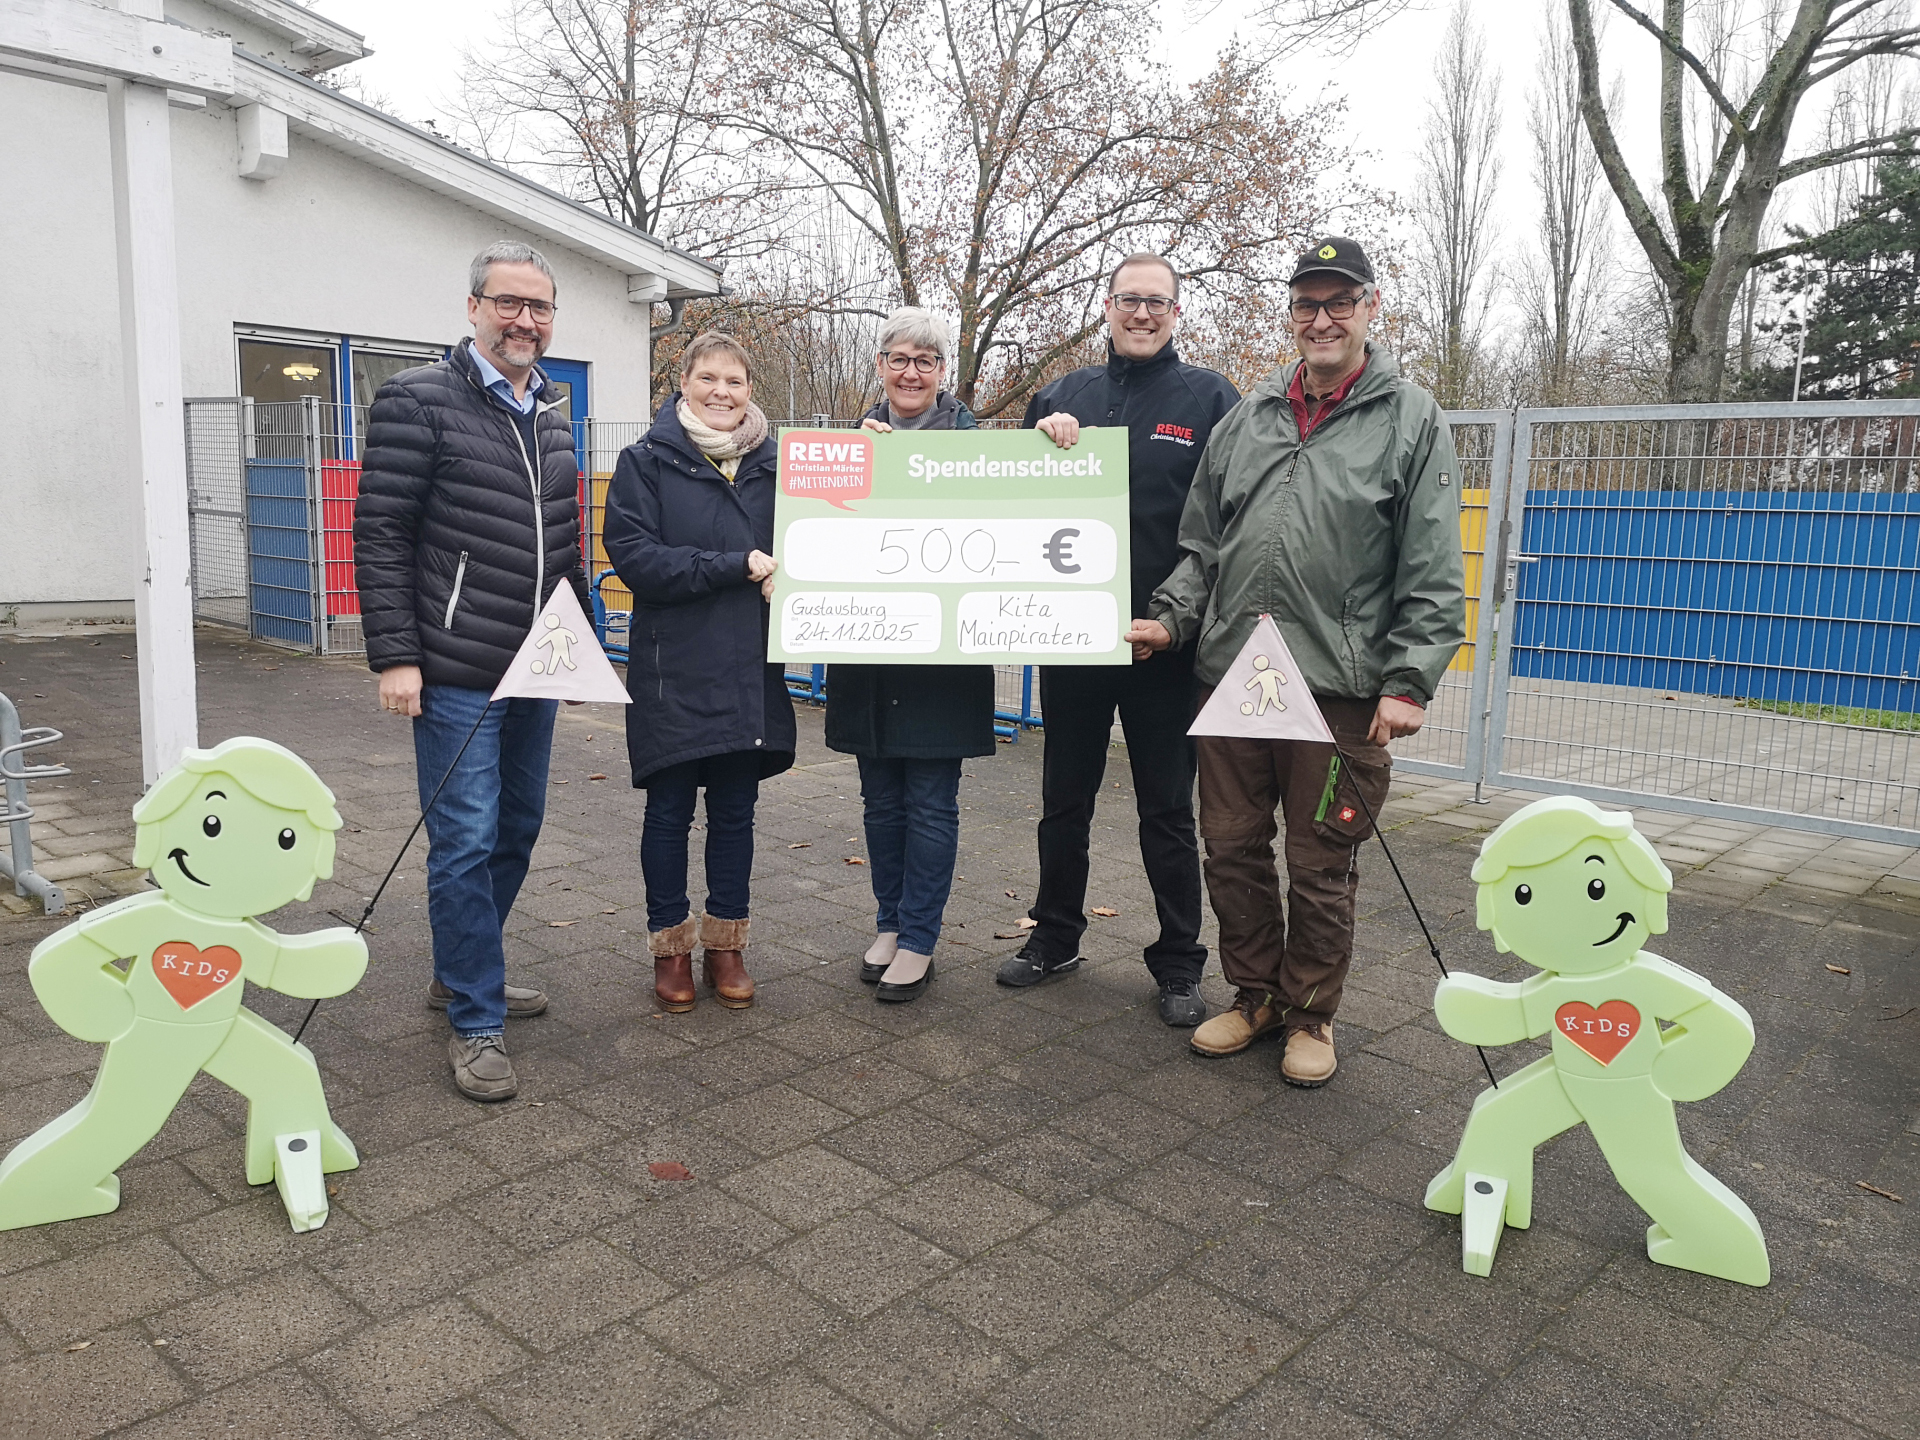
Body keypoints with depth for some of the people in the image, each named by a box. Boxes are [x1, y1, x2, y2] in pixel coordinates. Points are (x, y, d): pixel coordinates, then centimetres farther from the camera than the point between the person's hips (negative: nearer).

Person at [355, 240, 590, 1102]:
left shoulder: (551, 418, 14)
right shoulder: (419, 402, -7)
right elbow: (379, 537, -10)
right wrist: (395, 657, -15)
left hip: (534, 674, 7)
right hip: (455, 676, -7)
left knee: (515, 831, 15)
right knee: (466, 843, -4)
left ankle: (460, 973, 34)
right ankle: (475, 1025, 8)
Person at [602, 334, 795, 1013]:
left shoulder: (772, 463, 8)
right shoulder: (646, 461, -1)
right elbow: (634, 556, -12)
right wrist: (735, 568, -17)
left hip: (750, 670, 3)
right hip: (673, 670, -3)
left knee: (735, 811, 10)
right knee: (670, 811, 6)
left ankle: (726, 944, 23)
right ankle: (670, 945, 21)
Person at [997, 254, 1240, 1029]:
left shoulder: (1209, 397, -1)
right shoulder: (1065, 394, 8)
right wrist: (1039, 437, -9)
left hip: (1164, 644, -3)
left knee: (1167, 810, 8)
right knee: (1063, 799, 15)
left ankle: (1179, 964, 21)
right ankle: (1054, 937, 32)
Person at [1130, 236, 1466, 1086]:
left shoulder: (1411, 420, 2)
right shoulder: (1248, 417, 14)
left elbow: (1432, 572, -3)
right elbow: (1201, 544, 18)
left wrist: (1409, 682, -10)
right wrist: (1171, 617, 3)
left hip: (1340, 689, -4)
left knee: (1321, 865, 5)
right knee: (1232, 847, 11)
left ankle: (1309, 1013, 25)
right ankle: (1254, 994, 30)